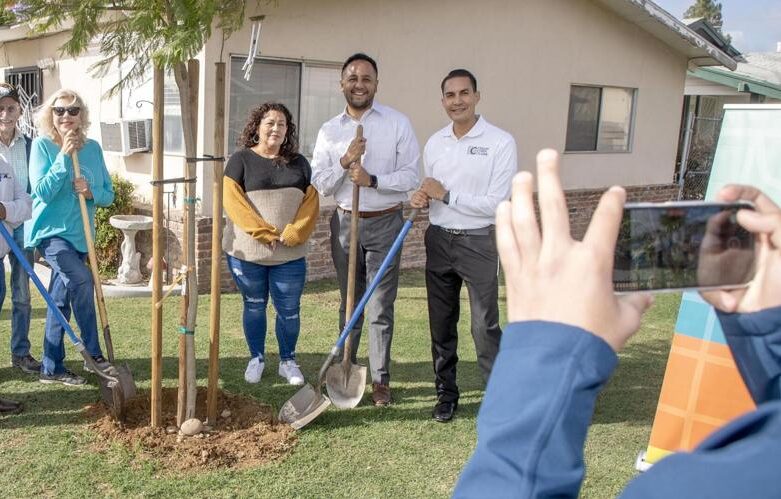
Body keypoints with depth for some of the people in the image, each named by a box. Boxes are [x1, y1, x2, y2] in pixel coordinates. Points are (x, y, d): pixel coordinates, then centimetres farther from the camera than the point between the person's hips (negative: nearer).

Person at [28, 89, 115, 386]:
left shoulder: (93, 148, 5)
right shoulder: (42, 145, -6)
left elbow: (109, 194, 7)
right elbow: (41, 192, -15)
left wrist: (91, 192, -14)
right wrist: (64, 157, -19)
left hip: (80, 235, 5)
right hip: (51, 231, -5)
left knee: (60, 301, 11)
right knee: (82, 281, -26)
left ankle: (51, 368, 22)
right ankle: (93, 352, -11)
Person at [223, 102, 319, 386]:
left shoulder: (299, 163, 9)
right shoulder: (241, 160, -1)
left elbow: (311, 202, 2)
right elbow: (232, 201, -11)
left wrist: (293, 233, -13)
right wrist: (264, 232, -17)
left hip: (290, 255, 2)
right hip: (246, 252, -2)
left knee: (289, 310, 6)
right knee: (254, 307, 12)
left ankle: (288, 361, 26)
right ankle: (256, 358, 30)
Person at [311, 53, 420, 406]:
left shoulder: (398, 123, -4)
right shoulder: (329, 131, 5)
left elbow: (410, 177, -9)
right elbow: (319, 184, 1)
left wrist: (372, 180, -21)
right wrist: (345, 162, -15)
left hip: (384, 223, -3)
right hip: (345, 222, 3)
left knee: (380, 308, 2)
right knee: (349, 304, 15)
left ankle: (380, 379, 16)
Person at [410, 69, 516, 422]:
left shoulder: (500, 142, -10)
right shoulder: (434, 143, 6)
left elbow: (496, 205, -16)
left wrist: (446, 194, -15)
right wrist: (421, 199, -6)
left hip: (478, 243, -5)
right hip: (438, 240, 5)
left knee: (485, 325, -2)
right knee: (441, 324, 12)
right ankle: (446, 393, 27)